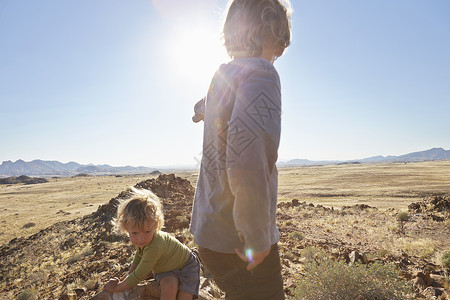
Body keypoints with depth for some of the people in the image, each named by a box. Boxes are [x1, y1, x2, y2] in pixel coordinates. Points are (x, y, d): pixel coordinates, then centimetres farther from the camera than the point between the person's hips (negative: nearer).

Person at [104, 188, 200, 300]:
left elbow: (138, 276, -30)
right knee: (168, 287, -25)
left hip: (187, 266, -5)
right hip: (166, 269, 5)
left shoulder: (154, 247, -42)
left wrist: (116, 287, -16)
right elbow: (139, 255, 8)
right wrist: (127, 277, 2)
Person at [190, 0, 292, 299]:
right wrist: (258, 241, -22)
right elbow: (247, 165, -33)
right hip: (236, 241, -9)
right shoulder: (260, 74, -21)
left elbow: (201, 110, 29)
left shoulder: (223, 74, 6)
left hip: (211, 229, 9)